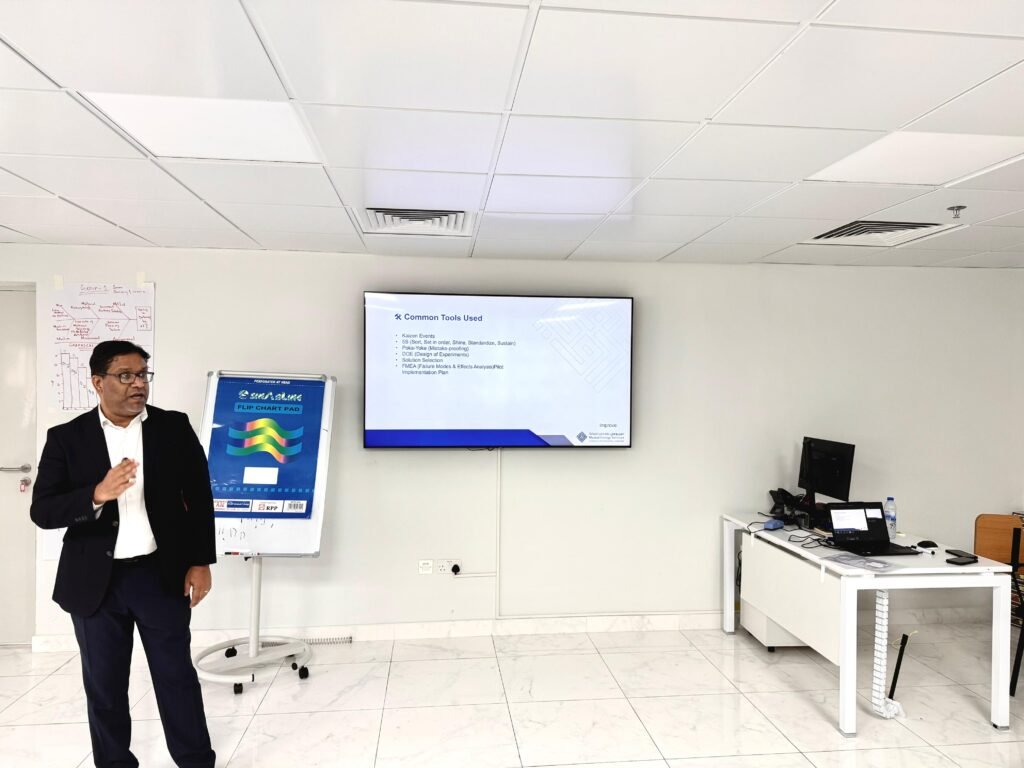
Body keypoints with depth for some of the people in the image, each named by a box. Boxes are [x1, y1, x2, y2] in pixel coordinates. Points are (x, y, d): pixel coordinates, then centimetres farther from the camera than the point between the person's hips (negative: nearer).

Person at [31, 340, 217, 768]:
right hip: (95, 582, 1)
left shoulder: (175, 428, 0)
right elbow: (42, 511, -5)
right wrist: (96, 495, -24)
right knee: (104, 685, 14)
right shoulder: (66, 438, 0)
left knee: (177, 677, 9)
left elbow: (199, 499, 1)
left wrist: (201, 562, -3)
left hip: (163, 575, -1)